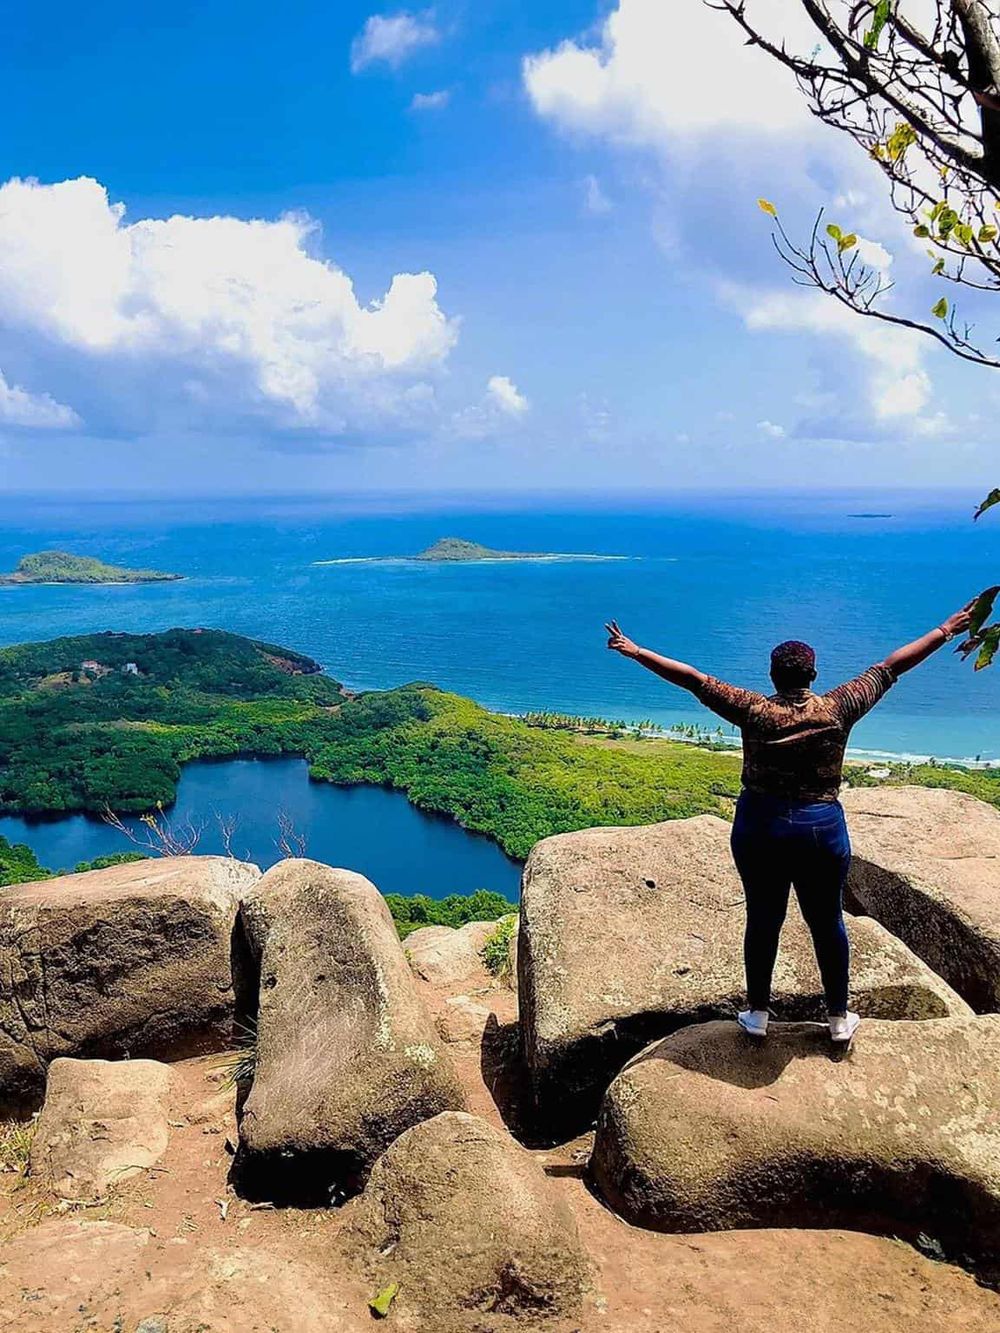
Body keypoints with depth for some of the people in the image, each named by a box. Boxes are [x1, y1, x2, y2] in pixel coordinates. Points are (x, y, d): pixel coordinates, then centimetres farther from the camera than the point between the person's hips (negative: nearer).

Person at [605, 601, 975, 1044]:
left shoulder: (755, 712, -9)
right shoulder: (837, 709, -7)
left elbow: (694, 679, -7)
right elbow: (891, 667, 2)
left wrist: (635, 651, -2)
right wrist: (946, 631, 12)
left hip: (760, 829, 0)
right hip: (822, 830, 0)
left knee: (762, 921, 14)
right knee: (827, 924, 15)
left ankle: (758, 1013, 27)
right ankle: (839, 1019, 30)